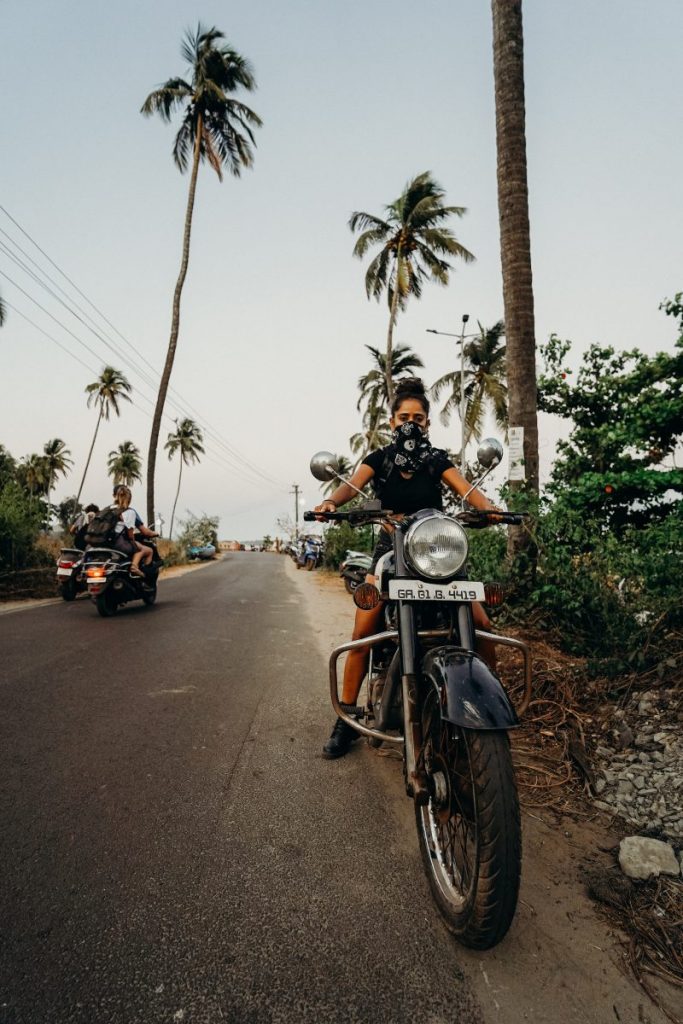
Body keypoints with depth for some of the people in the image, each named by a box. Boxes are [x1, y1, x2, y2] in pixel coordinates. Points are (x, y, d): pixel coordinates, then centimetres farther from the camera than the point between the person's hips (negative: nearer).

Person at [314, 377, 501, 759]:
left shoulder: (437, 459, 5)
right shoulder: (379, 459, 5)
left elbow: (465, 488, -10)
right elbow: (353, 485, -13)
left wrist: (489, 507, -32)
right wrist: (331, 501, -35)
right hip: (391, 550, 0)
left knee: (481, 623, -12)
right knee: (363, 633, -13)